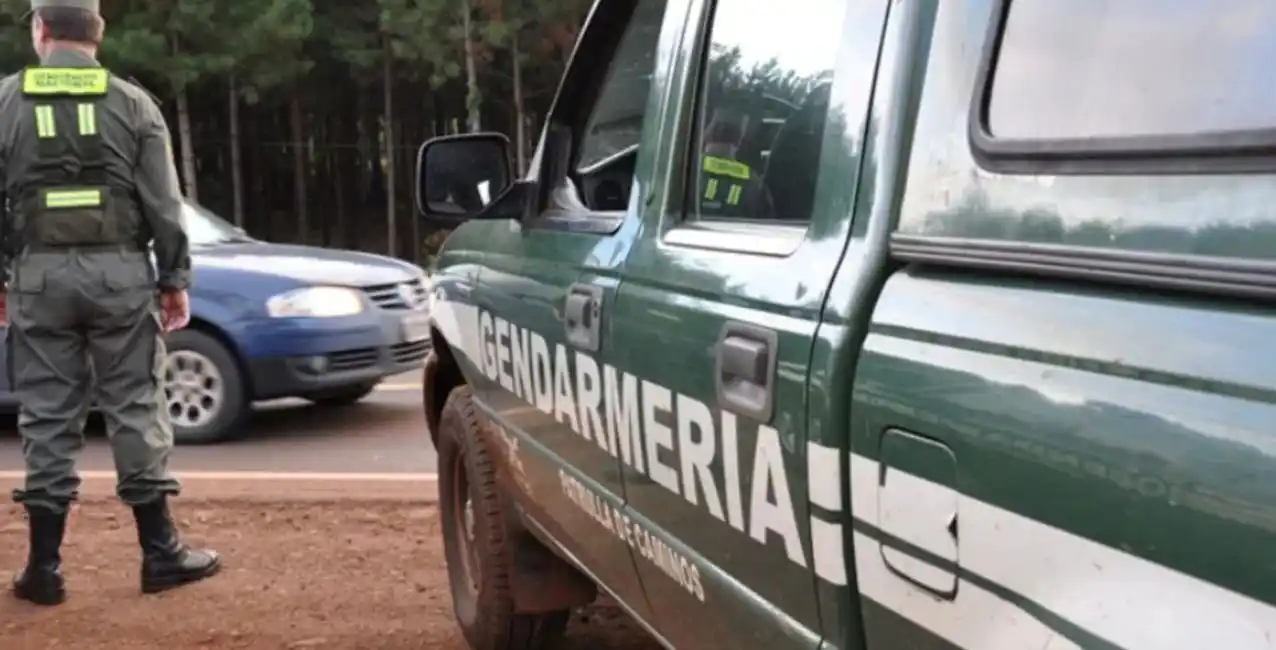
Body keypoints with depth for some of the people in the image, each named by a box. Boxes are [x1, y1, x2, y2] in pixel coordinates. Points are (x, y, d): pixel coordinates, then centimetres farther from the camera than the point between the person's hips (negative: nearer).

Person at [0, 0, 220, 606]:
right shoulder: (133, 103, 2)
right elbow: (163, 203, 0)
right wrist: (174, 279, 5)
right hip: (120, 271, 0)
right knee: (135, 408, 5)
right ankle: (161, 553, 8)